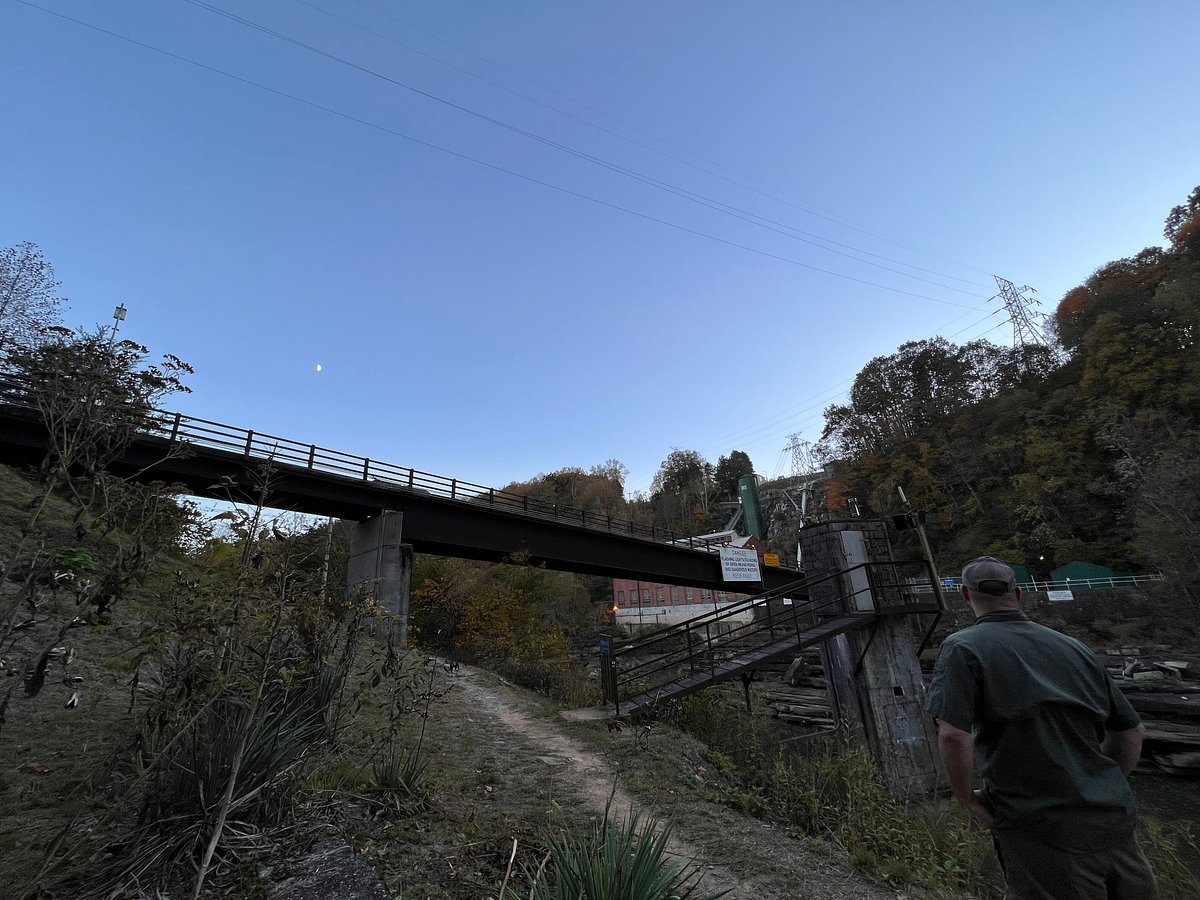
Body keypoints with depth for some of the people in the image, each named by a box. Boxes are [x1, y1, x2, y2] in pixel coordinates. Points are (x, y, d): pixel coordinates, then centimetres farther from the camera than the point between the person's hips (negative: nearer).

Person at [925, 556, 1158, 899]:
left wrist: (966, 798, -6)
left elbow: (953, 734, -22)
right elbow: (1131, 731, 13)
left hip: (1041, 830, -6)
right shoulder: (1074, 648, 7)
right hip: (1115, 825, 6)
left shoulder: (963, 647, -12)